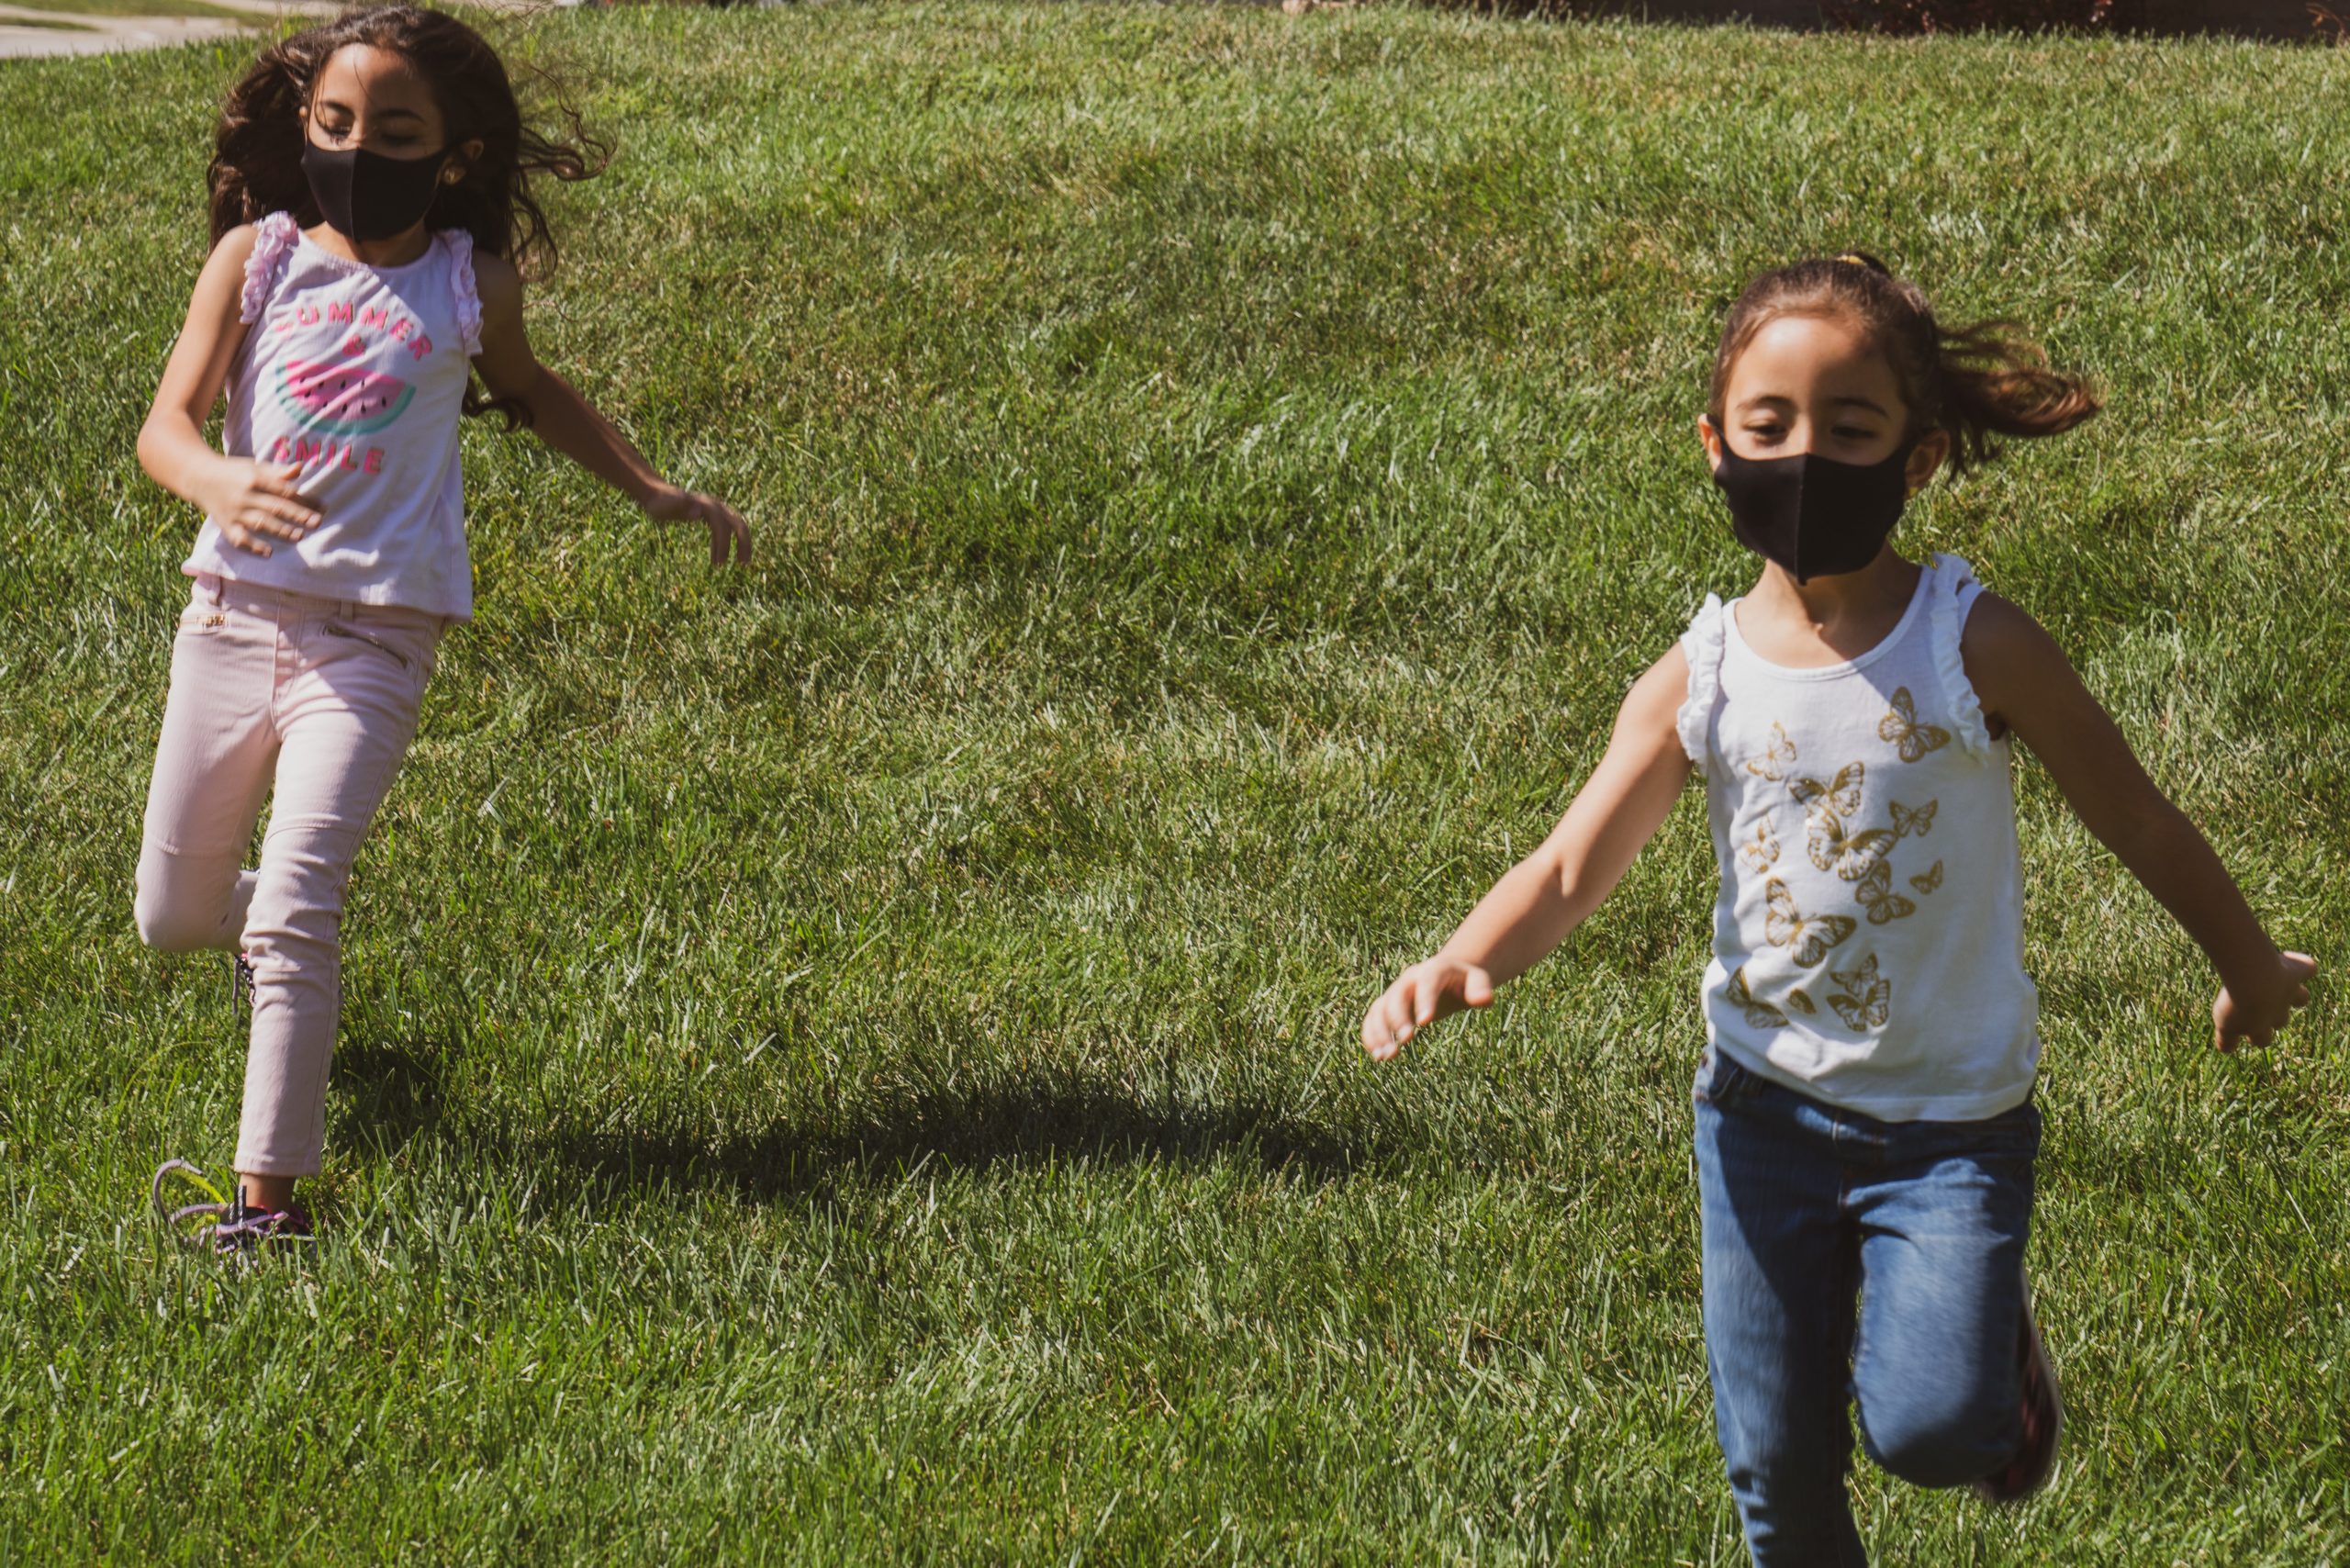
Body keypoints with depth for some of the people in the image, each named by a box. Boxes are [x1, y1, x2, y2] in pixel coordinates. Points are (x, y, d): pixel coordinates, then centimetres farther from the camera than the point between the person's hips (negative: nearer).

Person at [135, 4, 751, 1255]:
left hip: (374, 635, -2)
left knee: (291, 913, -17)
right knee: (170, 920, 13)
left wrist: (655, 490, 26)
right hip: (233, 614, 2)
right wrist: (217, 481, -32)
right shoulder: (256, 257, 1)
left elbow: (524, 389, 27)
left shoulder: (469, 282, 4)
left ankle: (269, 1193, -17)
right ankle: (270, 936, 48)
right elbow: (166, 422, -9)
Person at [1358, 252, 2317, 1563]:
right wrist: (1461, 964, -32)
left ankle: (1997, 1337, 20)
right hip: (1765, 1106, 3)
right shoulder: (1700, 678, -8)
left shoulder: (1976, 647, -15)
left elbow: (2139, 822, -3)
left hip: (1951, 1121, -2)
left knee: (1925, 1429, -15)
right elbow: (1573, 866, -12)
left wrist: (2251, 968, 10)